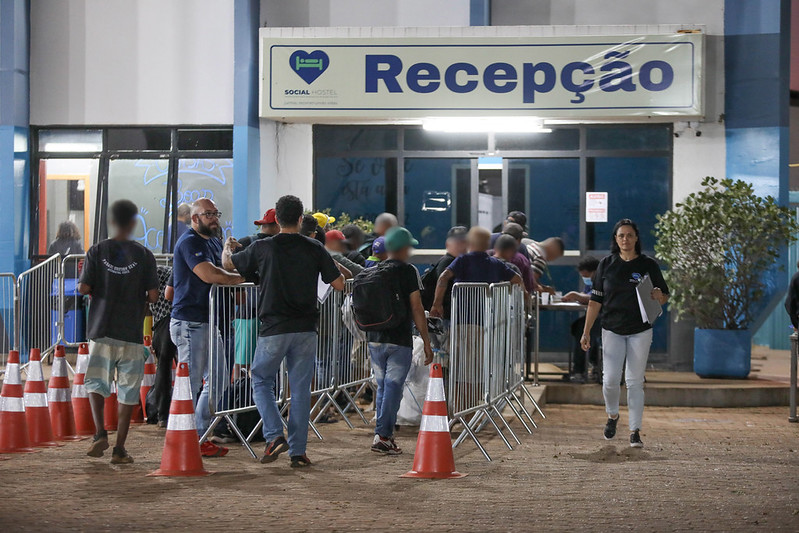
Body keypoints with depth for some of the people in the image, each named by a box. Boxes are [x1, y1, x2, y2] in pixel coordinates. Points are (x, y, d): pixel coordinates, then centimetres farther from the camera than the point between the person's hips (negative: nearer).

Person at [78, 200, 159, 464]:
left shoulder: (97, 251, -1)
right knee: (128, 391, 5)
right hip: (131, 333, -1)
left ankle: (100, 433, -8)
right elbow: (153, 295, -5)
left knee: (95, 382, 13)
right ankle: (120, 448, 4)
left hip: (101, 330, 1)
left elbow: (84, 288, -6)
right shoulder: (144, 254, -3)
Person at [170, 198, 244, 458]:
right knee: (191, 382, -5)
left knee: (218, 379, 13)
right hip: (190, 322, -10)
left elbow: (225, 270, 20)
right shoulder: (190, 242, -13)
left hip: (208, 322, 10)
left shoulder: (213, 241, 19)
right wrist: (241, 277, -15)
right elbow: (208, 274, -24)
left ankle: (200, 436, 21)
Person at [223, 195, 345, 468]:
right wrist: (336, 267, 25)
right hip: (305, 329, 2)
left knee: (261, 381, 15)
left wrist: (228, 247, 34)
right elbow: (339, 285, 3)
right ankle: (298, 451, 7)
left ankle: (275, 435, -2)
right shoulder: (315, 249, -1)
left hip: (273, 329, -2)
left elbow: (228, 263, 12)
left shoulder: (262, 248, -3)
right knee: (300, 389, 7)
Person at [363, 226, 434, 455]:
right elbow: (416, 309, -9)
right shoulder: (408, 271, -6)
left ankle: (385, 433, 17)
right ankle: (383, 436, -8)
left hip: (375, 339, 5)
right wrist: (427, 342, -6)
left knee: (382, 386, 15)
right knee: (393, 387, -3)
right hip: (399, 340, -5)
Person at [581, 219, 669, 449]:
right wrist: (586, 332, 0)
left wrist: (659, 296, -18)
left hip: (640, 331, -1)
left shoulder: (648, 264, 1)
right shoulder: (606, 264, 3)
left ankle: (635, 431, 5)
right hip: (612, 330, 1)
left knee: (635, 381, -2)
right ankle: (612, 415, 24)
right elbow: (595, 301, 4)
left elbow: (665, 297, 7)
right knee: (610, 379, -6)